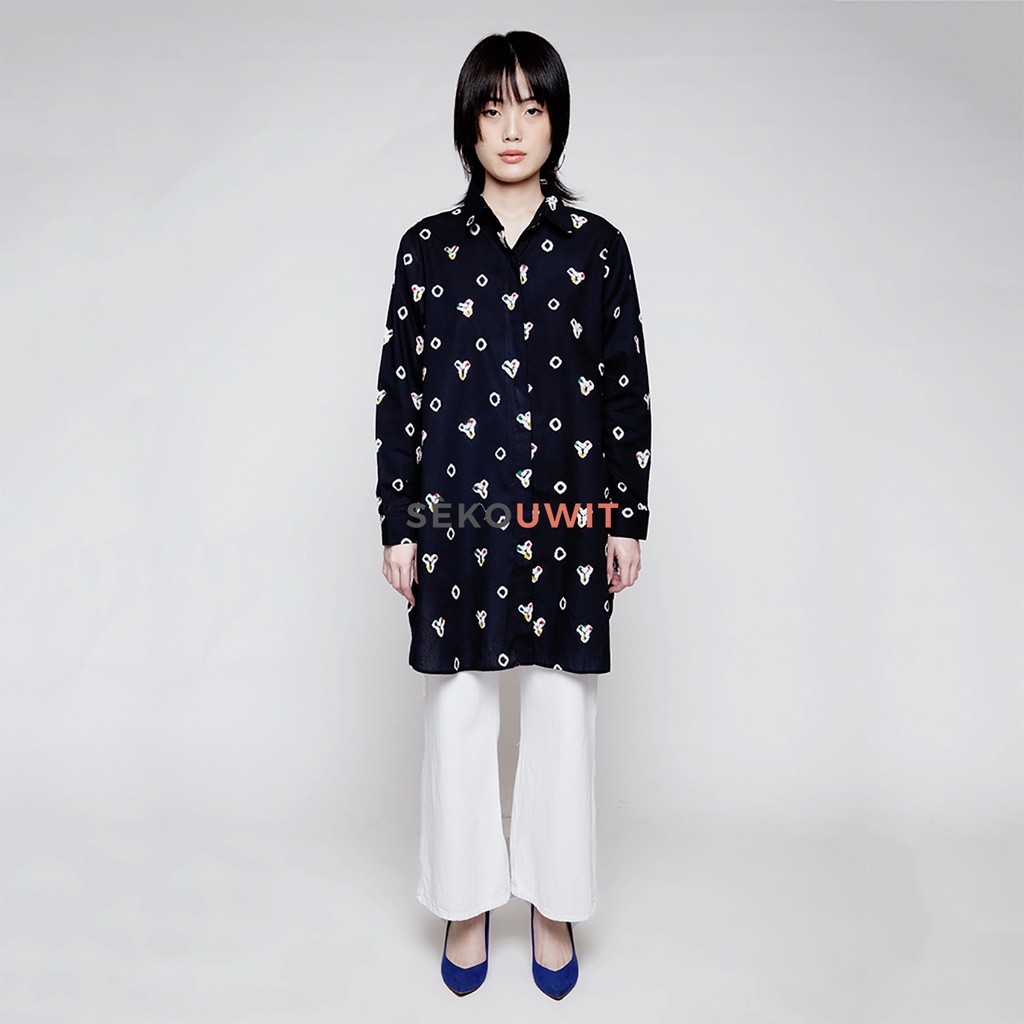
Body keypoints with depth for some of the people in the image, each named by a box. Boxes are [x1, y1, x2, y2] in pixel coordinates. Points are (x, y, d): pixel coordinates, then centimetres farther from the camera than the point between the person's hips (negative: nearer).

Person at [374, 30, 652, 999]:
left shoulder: (596, 244, 6)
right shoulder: (428, 246, 6)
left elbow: (627, 387, 4)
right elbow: (399, 390, 4)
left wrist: (627, 520, 0)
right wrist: (397, 526, 0)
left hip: (568, 517, 0)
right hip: (458, 514, 1)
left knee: (563, 712, 8)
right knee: (457, 711, 8)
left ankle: (554, 905, 31)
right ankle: (467, 904, 31)